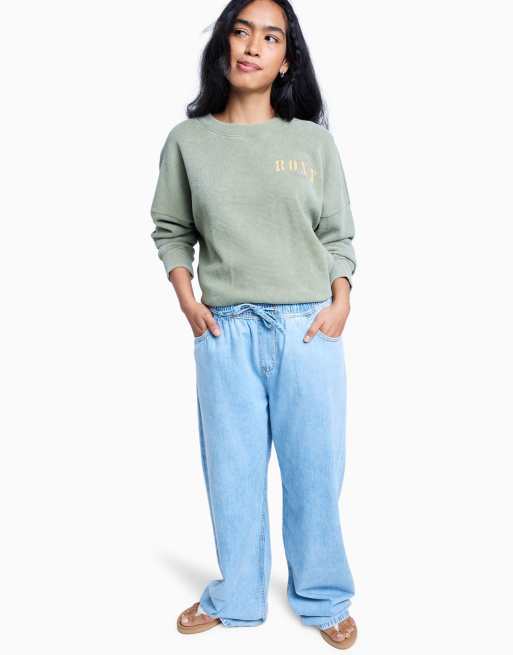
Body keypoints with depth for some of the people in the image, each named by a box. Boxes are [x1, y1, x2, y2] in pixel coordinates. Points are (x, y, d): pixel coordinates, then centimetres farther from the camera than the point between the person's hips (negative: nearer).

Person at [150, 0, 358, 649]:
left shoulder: (313, 141, 4)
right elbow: (171, 230, 11)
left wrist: (340, 303, -5)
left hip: (308, 328, 0)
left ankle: (323, 597, 28)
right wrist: (187, 300, -1)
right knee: (232, 469, 10)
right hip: (225, 330, 1)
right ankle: (236, 597, 29)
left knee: (314, 468, 8)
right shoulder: (188, 140, 5)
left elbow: (338, 236, 8)